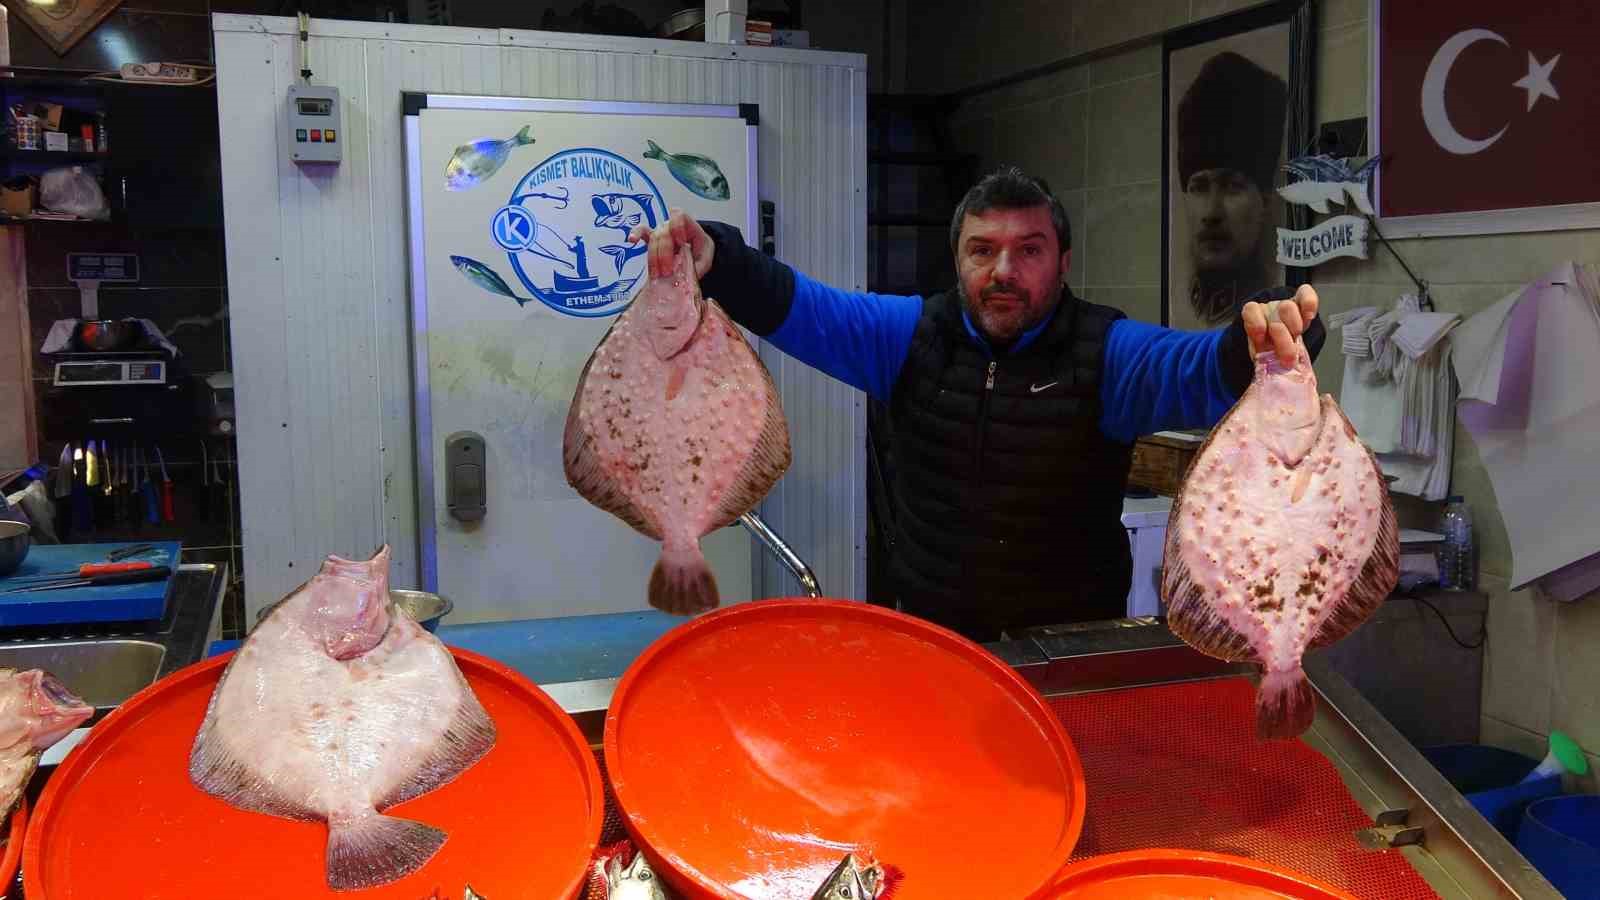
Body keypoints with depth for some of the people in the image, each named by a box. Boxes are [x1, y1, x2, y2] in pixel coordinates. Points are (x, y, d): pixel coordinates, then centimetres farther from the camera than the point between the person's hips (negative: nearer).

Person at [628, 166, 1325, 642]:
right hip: (927, 636, 2)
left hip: (1071, 644, -2)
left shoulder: (1106, 352, -9)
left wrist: (1262, 343, -49)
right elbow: (802, 309, -7)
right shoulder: (912, 335, 0)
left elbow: (1194, 368, -26)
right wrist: (715, 261, -26)